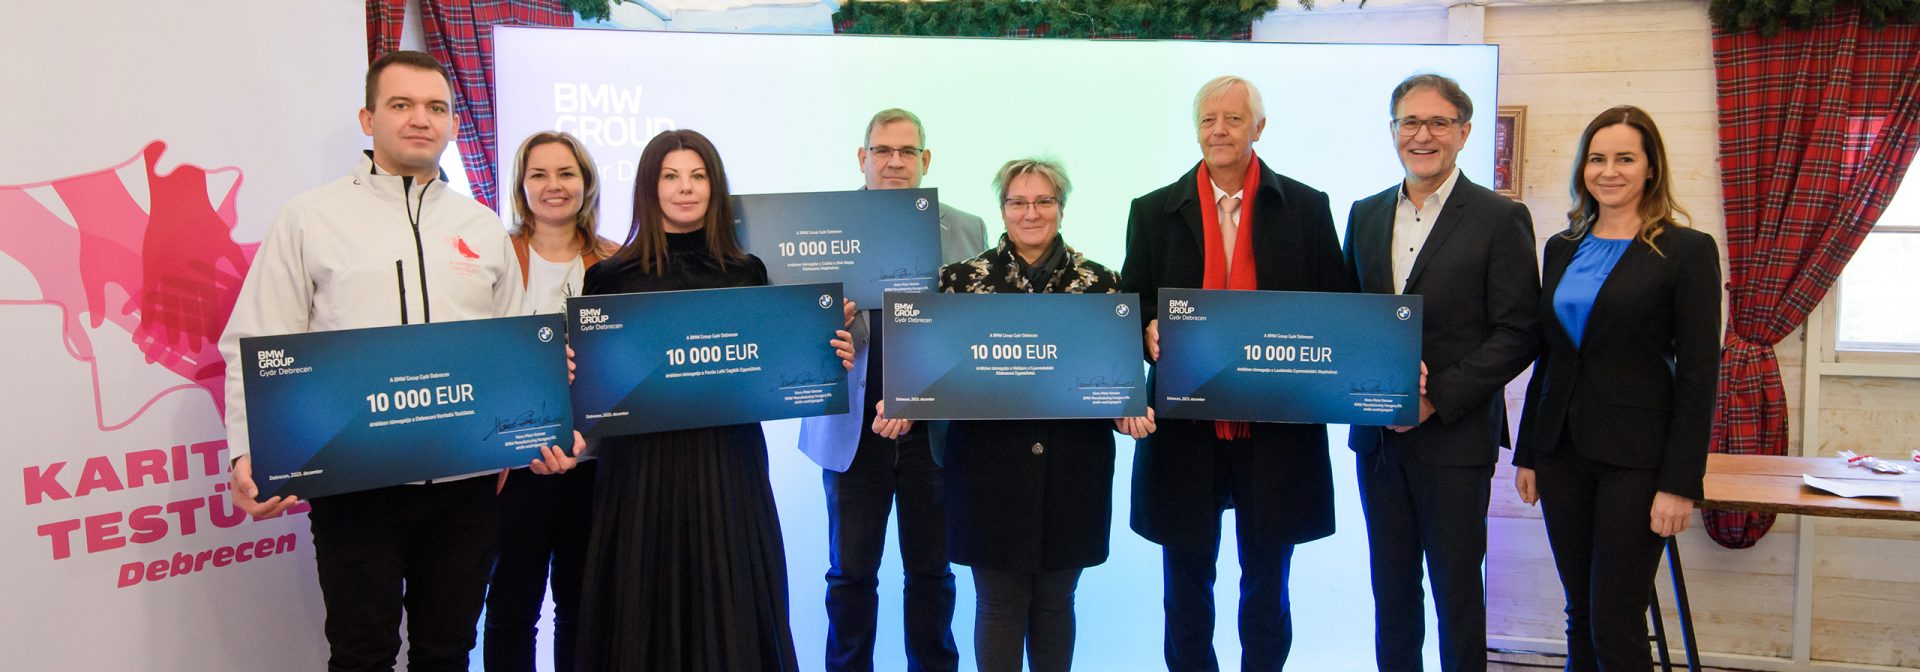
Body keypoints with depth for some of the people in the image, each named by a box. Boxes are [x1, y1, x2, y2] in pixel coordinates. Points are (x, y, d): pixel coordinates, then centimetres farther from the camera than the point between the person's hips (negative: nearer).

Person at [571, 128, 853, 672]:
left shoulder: (748, 272, 6)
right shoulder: (612, 275, 1)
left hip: (728, 463, 1)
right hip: (642, 464, -1)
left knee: (729, 609, 5)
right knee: (646, 611, 6)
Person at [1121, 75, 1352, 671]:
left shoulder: (1306, 208, 4)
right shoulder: (1153, 212, 6)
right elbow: (1133, 310, 7)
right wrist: (1150, 331, -15)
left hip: (1278, 430, 0)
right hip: (1186, 430, 1)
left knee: (1267, 589, 13)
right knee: (1187, 590, 12)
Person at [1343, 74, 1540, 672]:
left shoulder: (1501, 218, -5)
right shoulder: (1366, 215, 11)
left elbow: (1517, 333, -9)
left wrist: (1437, 398, -16)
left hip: (1456, 437, -4)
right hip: (1378, 435, 5)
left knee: (1456, 589, 4)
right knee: (1390, 585, 14)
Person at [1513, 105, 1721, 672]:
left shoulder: (1687, 250, -5)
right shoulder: (1562, 248, 10)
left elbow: (1698, 375, -8)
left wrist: (1680, 483, -12)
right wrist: (1528, 453, 12)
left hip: (1635, 456, -5)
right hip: (1562, 450, 5)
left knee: (1615, 626, -2)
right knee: (1580, 616, 12)